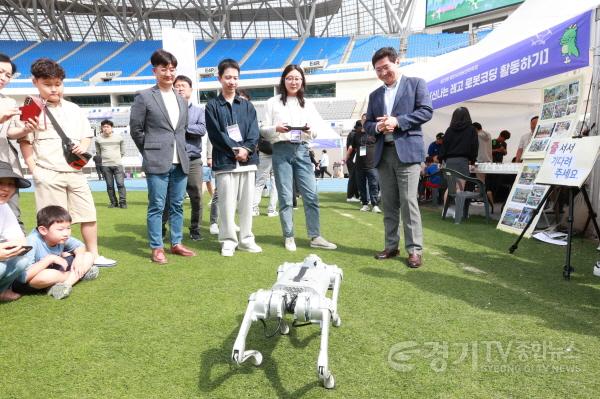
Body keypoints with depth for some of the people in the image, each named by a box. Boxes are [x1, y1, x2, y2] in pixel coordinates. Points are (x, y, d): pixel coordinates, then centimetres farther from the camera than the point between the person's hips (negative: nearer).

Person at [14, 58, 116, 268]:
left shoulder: (74, 109, 12)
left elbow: (87, 134, 17)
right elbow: (25, 141, -1)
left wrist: (83, 146, -5)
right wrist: (33, 169, -8)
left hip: (75, 171, 4)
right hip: (48, 173, -4)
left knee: (89, 215, 7)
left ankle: (94, 255, 19)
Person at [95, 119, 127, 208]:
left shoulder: (119, 138, 5)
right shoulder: (98, 139, 7)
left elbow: (122, 152, 15)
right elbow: (98, 152, 19)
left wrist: (117, 158, 9)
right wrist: (99, 160, 12)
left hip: (117, 164, -1)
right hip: (105, 165, 1)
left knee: (120, 184, -9)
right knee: (110, 185, 3)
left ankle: (123, 202, -5)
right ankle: (113, 202, 10)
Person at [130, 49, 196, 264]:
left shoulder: (181, 100, 16)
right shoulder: (144, 97, 0)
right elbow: (136, 129, 1)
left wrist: (180, 151, 14)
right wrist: (150, 152, 3)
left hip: (179, 162, 5)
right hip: (157, 162, -5)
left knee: (177, 205, 10)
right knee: (157, 206, -1)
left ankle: (176, 243, 21)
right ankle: (157, 248, 9)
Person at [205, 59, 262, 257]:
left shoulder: (247, 105, 15)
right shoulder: (212, 106, 5)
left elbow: (254, 132, 5)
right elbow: (216, 134, -4)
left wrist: (246, 149, -12)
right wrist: (235, 150, -11)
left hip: (247, 160, 3)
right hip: (225, 161, -3)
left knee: (246, 203, 7)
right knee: (227, 203, -2)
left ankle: (246, 240, 17)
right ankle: (228, 241, 10)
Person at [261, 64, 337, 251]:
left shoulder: (307, 104, 15)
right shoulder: (273, 102, 6)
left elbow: (317, 130, 12)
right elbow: (263, 131, 4)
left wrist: (310, 129, -11)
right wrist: (276, 128, -16)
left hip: (302, 150, 3)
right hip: (281, 151, -2)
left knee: (311, 195, -2)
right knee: (286, 197, 1)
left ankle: (315, 237, 6)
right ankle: (289, 237, 11)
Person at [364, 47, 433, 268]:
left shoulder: (416, 83, 8)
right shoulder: (375, 95, 21)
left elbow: (426, 111, -4)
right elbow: (367, 124, 18)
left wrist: (397, 121, -13)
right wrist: (378, 127, -6)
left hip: (407, 150, -5)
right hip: (383, 153, 5)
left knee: (408, 201, -8)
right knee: (388, 203, 7)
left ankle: (415, 249, -1)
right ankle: (391, 246, 16)